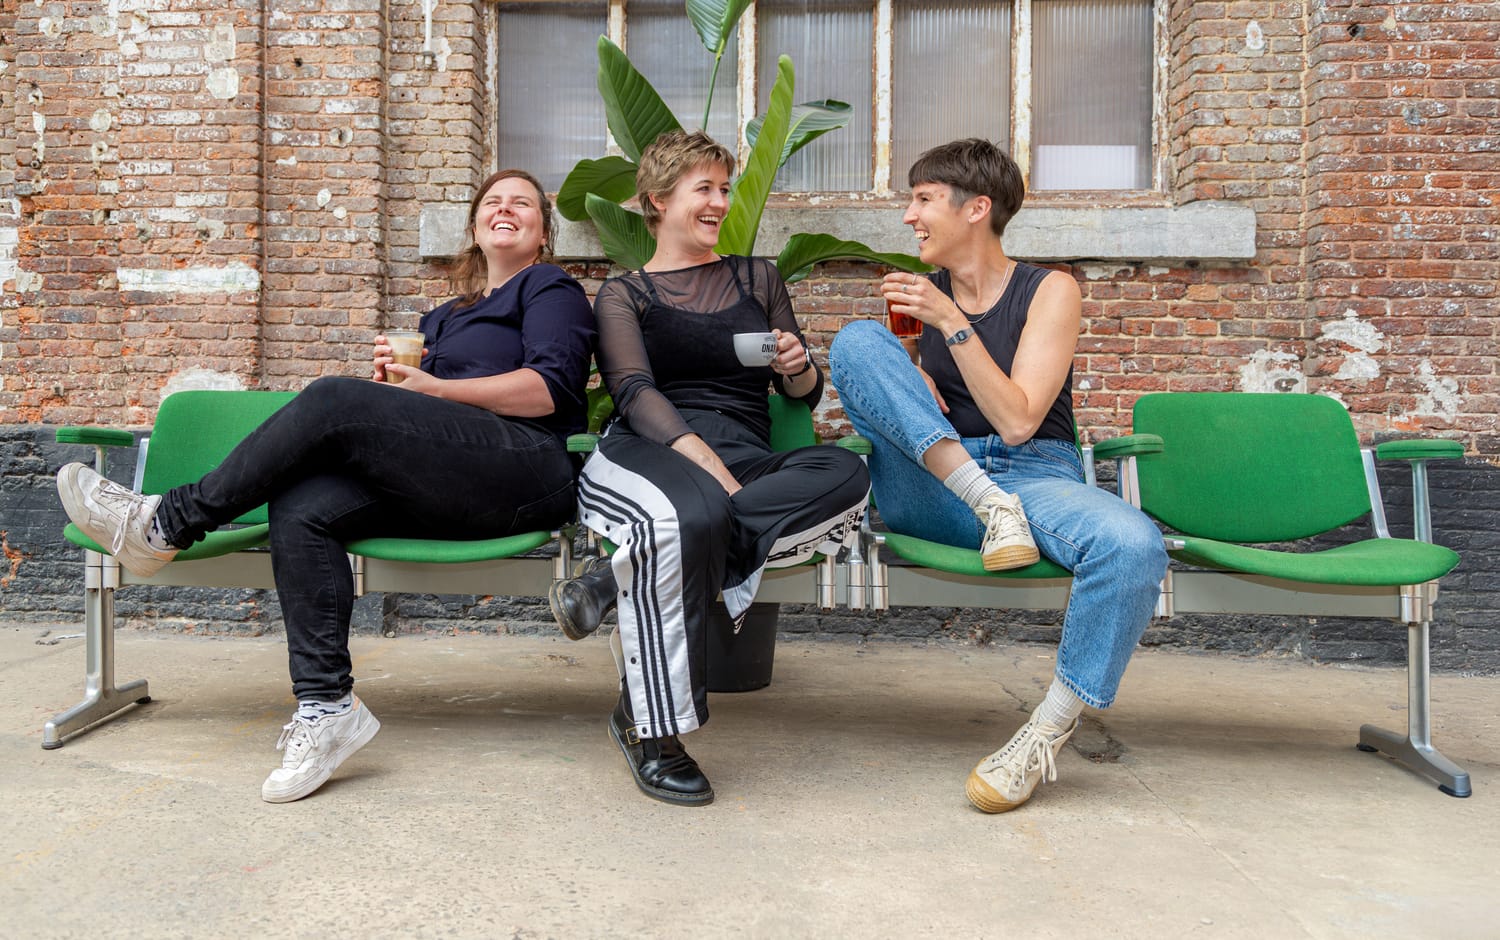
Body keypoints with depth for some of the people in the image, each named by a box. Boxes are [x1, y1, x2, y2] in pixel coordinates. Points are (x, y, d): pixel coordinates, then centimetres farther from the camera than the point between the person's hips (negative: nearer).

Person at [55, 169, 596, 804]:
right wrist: (392, 380, 5)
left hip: (526, 470, -7)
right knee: (298, 509, -20)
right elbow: (409, 427, 28)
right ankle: (326, 706, -21)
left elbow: (551, 389, -5)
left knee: (334, 401, -23)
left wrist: (433, 387, -5)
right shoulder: (442, 318, 34)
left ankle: (165, 523, -12)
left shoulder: (550, 288, 13)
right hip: (440, 495, 7)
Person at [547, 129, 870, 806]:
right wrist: (712, 470, -22)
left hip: (747, 461, 4)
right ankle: (651, 728, -24)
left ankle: (625, 577, -30)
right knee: (693, 515, -41)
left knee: (846, 475, -31)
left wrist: (798, 368, -1)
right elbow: (634, 393, -4)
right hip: (647, 455, -3)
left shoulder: (758, 279, 26)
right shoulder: (624, 294, 15)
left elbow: (805, 395, 26)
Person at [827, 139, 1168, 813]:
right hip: (932, 494, 2)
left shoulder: (1050, 292, 4)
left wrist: (952, 323, -13)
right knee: (854, 340, -18)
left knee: (1134, 546, -36)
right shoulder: (917, 295, 15)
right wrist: (909, 385, -6)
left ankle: (1048, 732, -17)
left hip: (1037, 477, -2)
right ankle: (989, 505, -24)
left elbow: (1017, 422, -8)